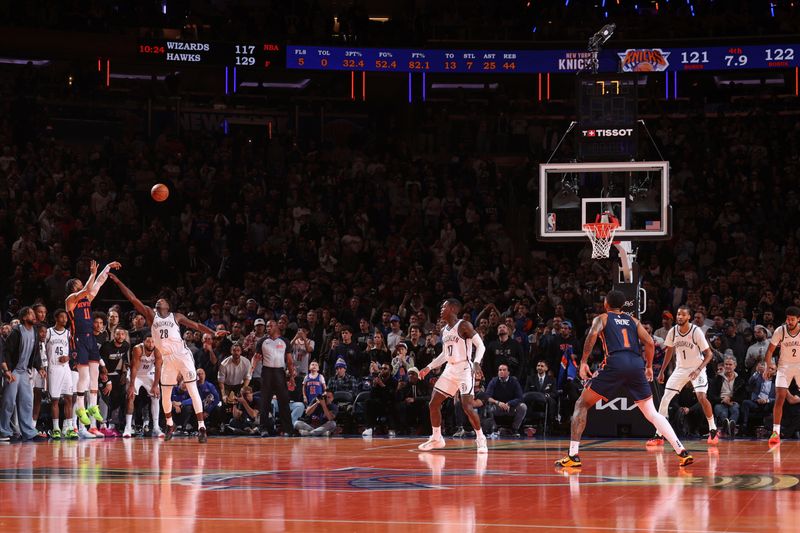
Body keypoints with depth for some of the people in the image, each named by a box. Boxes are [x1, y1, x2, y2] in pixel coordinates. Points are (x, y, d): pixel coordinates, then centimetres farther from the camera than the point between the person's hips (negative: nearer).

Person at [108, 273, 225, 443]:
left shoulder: (176, 317, 10)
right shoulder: (151, 315, 12)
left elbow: (196, 325, 5)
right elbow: (132, 298, 8)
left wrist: (213, 333, -9)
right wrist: (118, 282, 4)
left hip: (182, 355, -3)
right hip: (166, 358, 3)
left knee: (193, 390, -10)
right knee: (165, 394, 8)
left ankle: (201, 427, -14)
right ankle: (170, 424, 31)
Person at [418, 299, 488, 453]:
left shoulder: (464, 325, -10)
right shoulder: (444, 330, 13)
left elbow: (480, 345, -14)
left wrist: (477, 362, -30)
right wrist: (429, 367, 20)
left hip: (464, 369, -8)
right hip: (450, 370, 8)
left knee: (467, 406, -17)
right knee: (434, 404, 6)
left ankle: (480, 439, -3)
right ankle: (436, 439, 19)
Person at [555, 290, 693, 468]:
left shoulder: (602, 318, 18)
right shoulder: (633, 320, 27)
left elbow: (593, 334, -4)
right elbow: (649, 342, 14)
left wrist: (583, 362, -5)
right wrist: (649, 367, 26)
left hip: (615, 362, -3)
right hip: (636, 364, 3)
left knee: (582, 404, 9)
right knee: (652, 413, 13)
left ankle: (573, 455, -2)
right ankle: (682, 452, -1)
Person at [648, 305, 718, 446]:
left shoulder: (696, 331, -20)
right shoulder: (673, 331, -7)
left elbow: (709, 354, -16)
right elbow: (670, 351, 11)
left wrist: (699, 370, -29)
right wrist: (662, 371, 11)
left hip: (697, 368, -5)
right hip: (680, 369, 5)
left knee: (701, 397, -23)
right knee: (665, 399, -4)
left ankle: (713, 431, -6)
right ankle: (659, 436, 3)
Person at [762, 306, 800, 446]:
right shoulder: (780, 331, -13)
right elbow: (770, 350, -4)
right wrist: (768, 367, -15)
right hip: (784, 366, -1)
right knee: (779, 398, -13)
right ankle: (775, 432, -13)